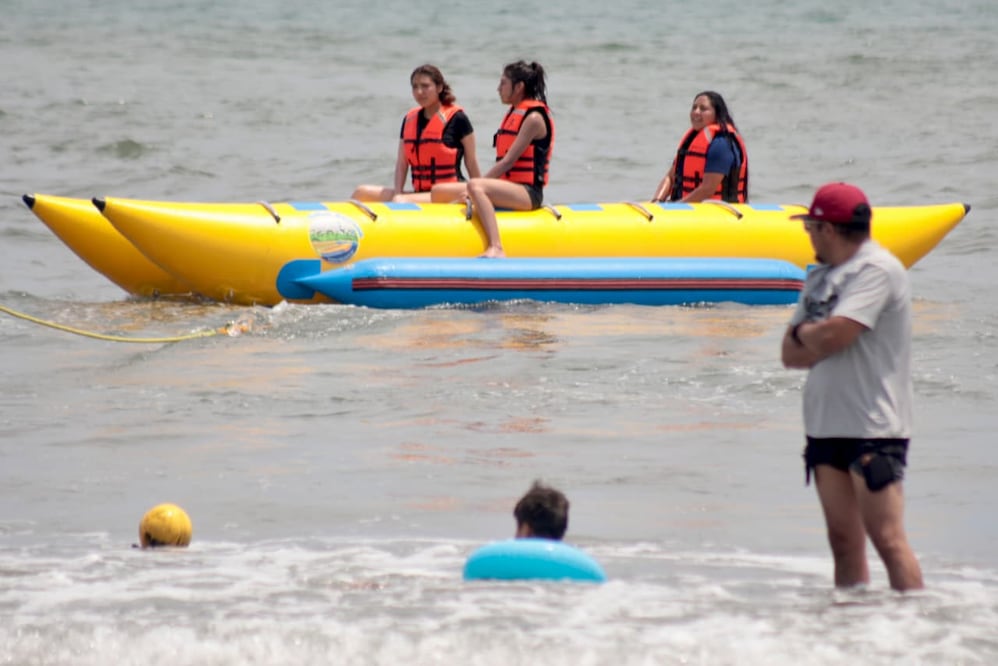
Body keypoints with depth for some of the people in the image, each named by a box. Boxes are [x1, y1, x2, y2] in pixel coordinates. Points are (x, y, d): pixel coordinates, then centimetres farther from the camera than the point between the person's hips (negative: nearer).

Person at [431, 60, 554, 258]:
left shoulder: (534, 118, -8)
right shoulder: (514, 114, 20)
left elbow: (508, 162, -15)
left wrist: (475, 188, -16)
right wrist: (476, 187, 2)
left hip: (527, 192, -9)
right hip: (509, 188, 9)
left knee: (475, 186, -38)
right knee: (439, 191, 3)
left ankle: (496, 249, -50)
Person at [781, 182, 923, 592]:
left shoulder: (877, 270, -10)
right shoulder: (820, 277, 18)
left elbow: (834, 335, -21)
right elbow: (791, 354, 13)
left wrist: (803, 333, 0)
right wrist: (818, 340, -6)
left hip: (873, 429, -8)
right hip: (827, 427, 8)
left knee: (886, 538, -14)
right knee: (844, 542, 8)